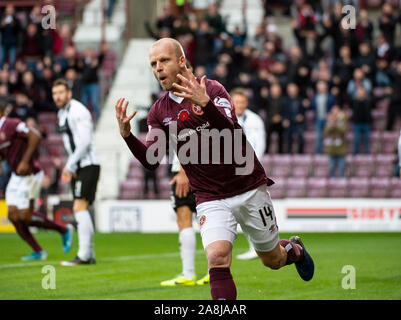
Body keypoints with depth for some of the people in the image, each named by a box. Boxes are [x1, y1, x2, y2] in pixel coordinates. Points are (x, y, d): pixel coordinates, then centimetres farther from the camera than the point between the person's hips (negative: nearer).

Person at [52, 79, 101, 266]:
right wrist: (70, 167, 15)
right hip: (78, 167, 10)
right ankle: (89, 254, 14)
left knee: (80, 207, -16)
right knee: (79, 209, 9)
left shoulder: (78, 112, -14)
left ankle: (83, 255, -17)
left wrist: (70, 166, -16)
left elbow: (84, 142, -20)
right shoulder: (62, 114, 16)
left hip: (88, 165, -10)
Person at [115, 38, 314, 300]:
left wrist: (205, 103, -43)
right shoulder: (159, 111, 2)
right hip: (211, 198, 2)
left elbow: (229, 131, -26)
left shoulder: (212, 89, -10)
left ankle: (295, 250, 49)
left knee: (272, 260, 15)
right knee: (217, 258, -24)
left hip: (250, 189, -2)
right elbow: (151, 160, -6)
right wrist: (126, 134, -23)